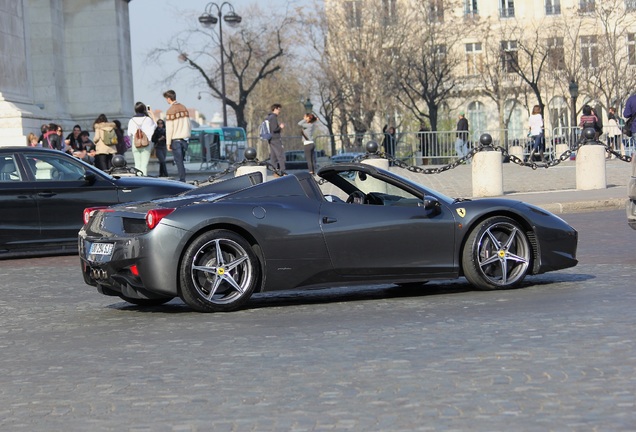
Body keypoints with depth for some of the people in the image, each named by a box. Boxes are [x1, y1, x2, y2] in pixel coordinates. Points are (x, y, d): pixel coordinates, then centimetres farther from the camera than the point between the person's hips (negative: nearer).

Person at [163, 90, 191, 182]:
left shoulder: (170, 110, -12)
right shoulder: (184, 108, 8)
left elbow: (169, 128, -12)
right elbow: (188, 124, 12)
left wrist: (168, 143, -8)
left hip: (176, 139, -6)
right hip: (184, 138, 6)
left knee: (179, 161, -3)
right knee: (181, 160, 13)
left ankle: (182, 180, -4)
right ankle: (182, 179, 12)